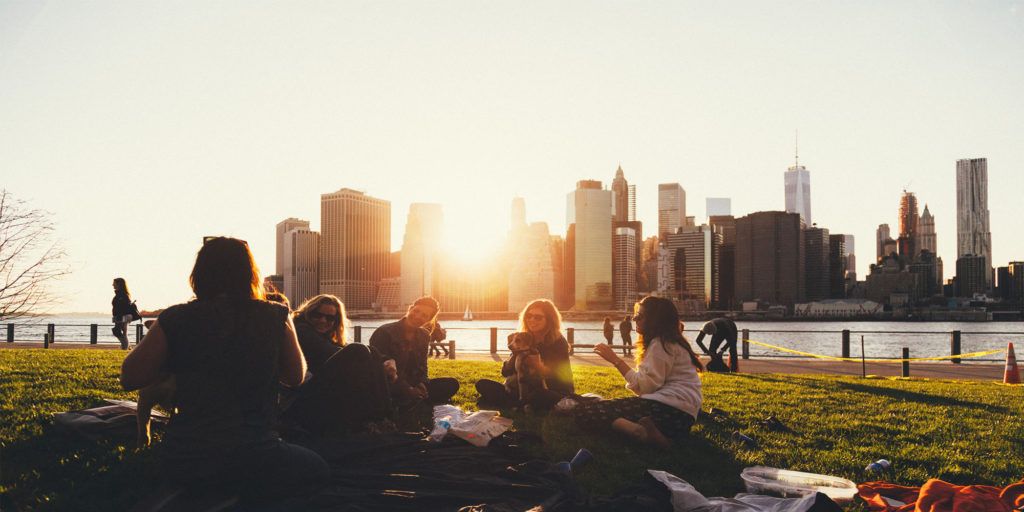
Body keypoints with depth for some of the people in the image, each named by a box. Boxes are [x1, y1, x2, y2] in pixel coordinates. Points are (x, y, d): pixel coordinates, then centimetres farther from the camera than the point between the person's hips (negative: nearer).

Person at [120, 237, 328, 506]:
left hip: (184, 463, 4)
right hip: (253, 459, -4)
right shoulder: (275, 317, -4)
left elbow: (129, 378, 3)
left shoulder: (175, 320, -4)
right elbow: (296, 376, 10)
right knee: (318, 470, 23)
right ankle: (248, 499, 2)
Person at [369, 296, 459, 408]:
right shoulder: (384, 332, -9)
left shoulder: (424, 336, 11)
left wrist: (421, 384, -10)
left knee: (452, 384, -11)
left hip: (413, 384, 7)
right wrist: (407, 389, -22)